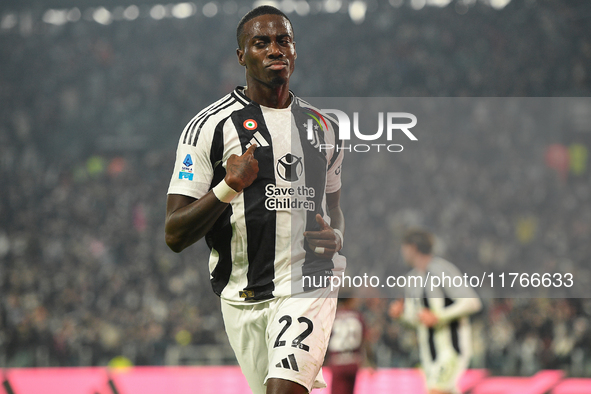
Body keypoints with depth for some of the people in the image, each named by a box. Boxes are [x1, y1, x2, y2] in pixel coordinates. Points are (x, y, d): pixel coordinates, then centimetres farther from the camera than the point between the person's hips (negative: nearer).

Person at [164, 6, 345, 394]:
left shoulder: (324, 127, 10)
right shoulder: (209, 126, -3)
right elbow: (174, 235, -7)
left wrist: (336, 237, 3)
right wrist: (228, 188, -22)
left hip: (308, 286, 1)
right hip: (243, 299, -1)